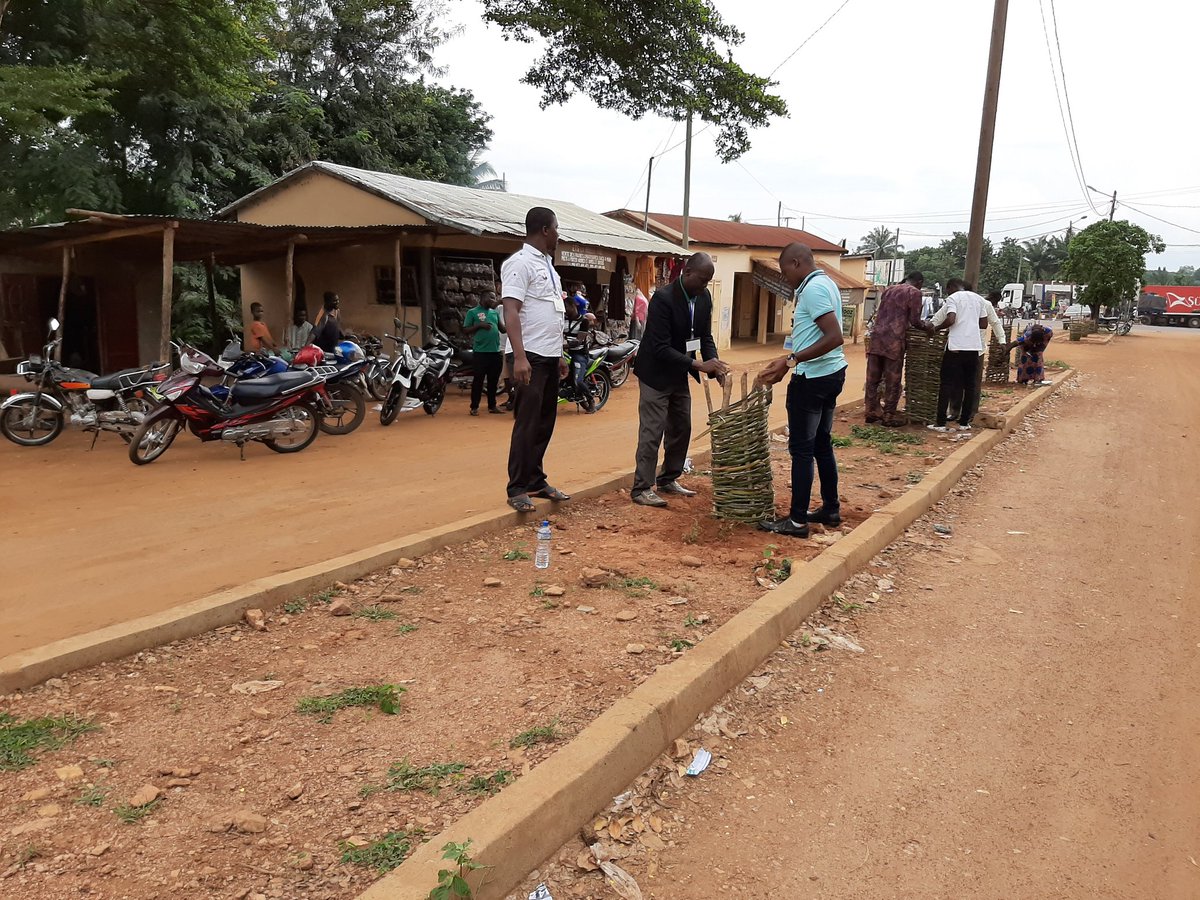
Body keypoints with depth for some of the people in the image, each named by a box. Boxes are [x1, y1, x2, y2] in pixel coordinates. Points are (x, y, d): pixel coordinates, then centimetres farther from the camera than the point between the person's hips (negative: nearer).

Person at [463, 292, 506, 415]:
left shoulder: (495, 313, 15)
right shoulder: (473, 312, 1)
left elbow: (503, 329, 15)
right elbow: (465, 330, -1)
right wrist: (479, 325, -14)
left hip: (496, 351, 5)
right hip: (481, 351, -5)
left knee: (493, 380, 10)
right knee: (479, 379, -2)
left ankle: (492, 405, 18)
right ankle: (474, 407, 5)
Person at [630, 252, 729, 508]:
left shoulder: (704, 297, -3)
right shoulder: (663, 298, -25)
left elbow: (705, 336, 5)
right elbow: (661, 348, -28)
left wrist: (714, 364, -14)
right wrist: (699, 365, -32)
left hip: (679, 374, 8)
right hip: (656, 374, -8)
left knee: (681, 429, 13)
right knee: (652, 432, -6)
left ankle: (668, 480, 26)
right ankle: (642, 488, 1)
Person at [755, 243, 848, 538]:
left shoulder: (812, 288, -18)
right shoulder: (824, 283, 14)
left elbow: (834, 337, -26)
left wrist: (791, 360, -26)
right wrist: (788, 363, 17)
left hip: (813, 378, -10)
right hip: (831, 373, 10)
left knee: (801, 449, -3)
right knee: (822, 444, 17)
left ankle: (797, 521, 3)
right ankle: (831, 509, 25)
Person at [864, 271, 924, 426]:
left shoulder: (889, 289, 20)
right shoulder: (914, 292, 0)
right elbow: (915, 321, -6)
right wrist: (926, 327, 14)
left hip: (877, 336, 6)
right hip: (894, 340, -6)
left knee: (873, 378, 9)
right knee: (892, 381, 1)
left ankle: (871, 413, 15)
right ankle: (889, 417, 6)